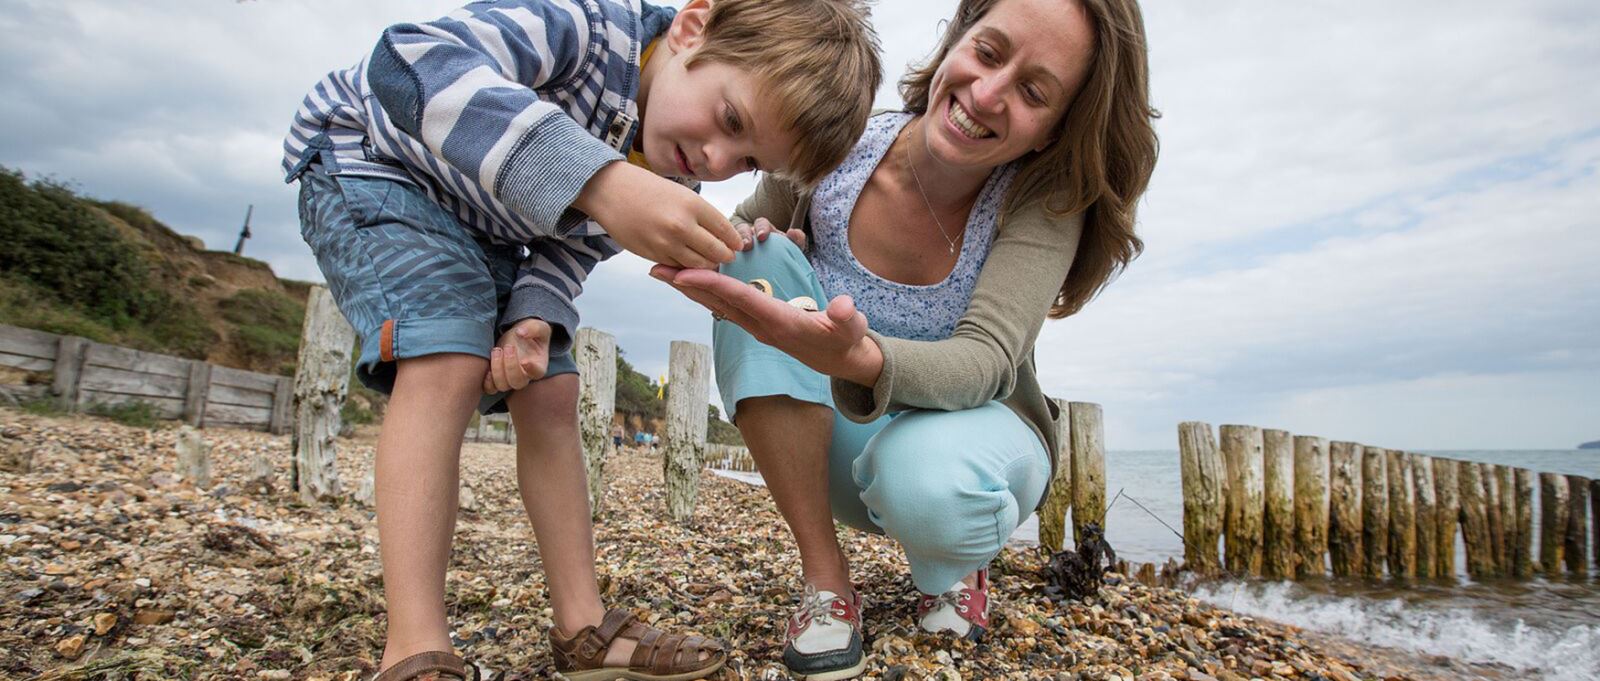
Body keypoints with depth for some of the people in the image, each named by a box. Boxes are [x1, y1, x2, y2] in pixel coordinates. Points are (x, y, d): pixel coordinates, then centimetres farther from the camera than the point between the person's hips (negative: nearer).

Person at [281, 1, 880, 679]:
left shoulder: (673, 168, -10)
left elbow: (571, 246, -1)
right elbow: (413, 63, -49)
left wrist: (534, 317, -23)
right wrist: (598, 179, -61)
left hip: (482, 231, 7)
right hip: (367, 164, -6)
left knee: (551, 393, -4)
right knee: (450, 358, -28)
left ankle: (581, 627, 4)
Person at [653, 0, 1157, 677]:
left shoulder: (1046, 200, -19)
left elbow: (988, 361, -33)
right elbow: (740, 227, 2)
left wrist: (858, 358, -54)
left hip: (968, 427, -2)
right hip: (832, 448, 3)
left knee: (925, 475, -40)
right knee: (760, 258, -23)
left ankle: (950, 571, 3)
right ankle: (826, 580, -16)